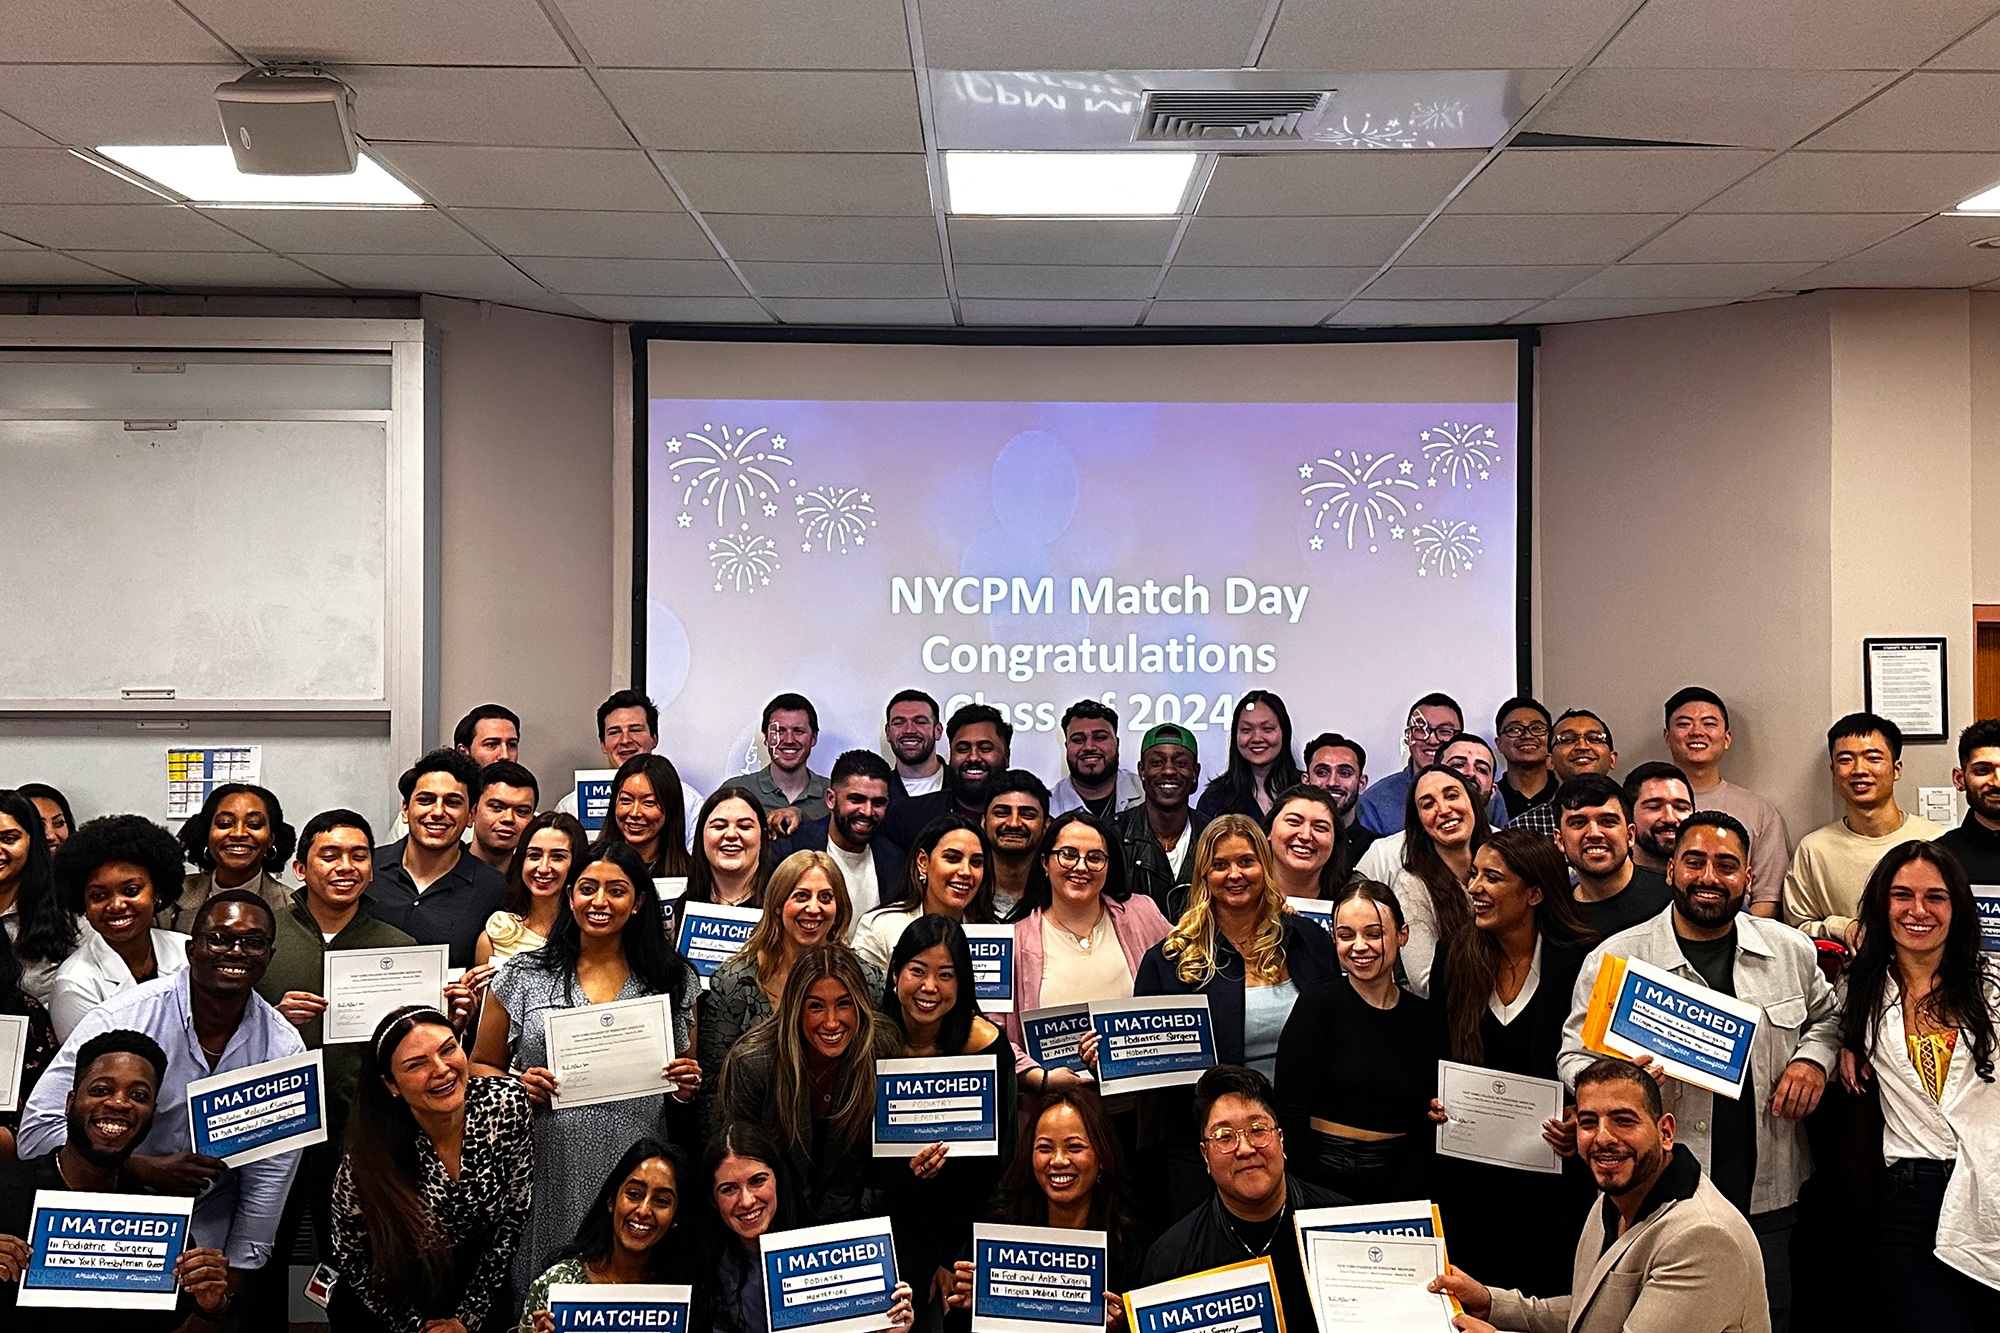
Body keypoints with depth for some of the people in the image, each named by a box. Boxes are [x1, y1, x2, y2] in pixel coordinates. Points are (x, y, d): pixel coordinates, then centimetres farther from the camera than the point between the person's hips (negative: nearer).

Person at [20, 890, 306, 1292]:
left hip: (209, 1243, 2)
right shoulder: (121, 1019, -15)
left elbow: (269, 1176, 1)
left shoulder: (284, 1049, -5)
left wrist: (232, 1282, 0)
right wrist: (148, 1168, -22)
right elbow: (38, 1130, -15)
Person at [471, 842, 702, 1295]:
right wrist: (518, 1087, -8)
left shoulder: (675, 981, 8)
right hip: (549, 1177, 0)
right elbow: (482, 1066, 11)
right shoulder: (523, 977, 5)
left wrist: (687, 1086, -4)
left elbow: (689, 1089, 17)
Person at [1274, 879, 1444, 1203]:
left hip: (1398, 1182, 3)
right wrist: (1312, 1197, -12)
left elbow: (1425, 1128, 5)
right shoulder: (1318, 1002, -5)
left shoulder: (1425, 1017, 6)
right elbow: (1289, 1114, -8)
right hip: (1324, 1178, -3)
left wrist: (1399, 1207, -5)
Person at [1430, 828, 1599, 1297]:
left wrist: (1582, 1126, -20)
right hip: (1467, 1175, 4)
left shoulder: (1580, 963, -8)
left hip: (1549, 1176, -4)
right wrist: (1434, 1101, -1)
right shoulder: (1455, 958, 6)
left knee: (1545, 1294, 2)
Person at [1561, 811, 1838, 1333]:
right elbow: (1576, 1056, -1)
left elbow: (1825, 1016, 23)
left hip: (1767, 1200, 3)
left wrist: (1812, 1058, 2)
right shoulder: (1614, 958, -4)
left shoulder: (1792, 950, 6)